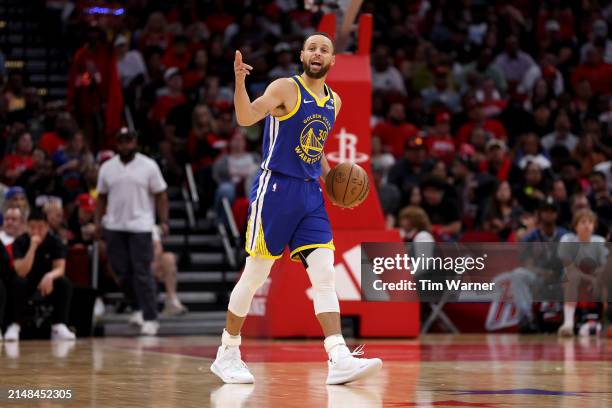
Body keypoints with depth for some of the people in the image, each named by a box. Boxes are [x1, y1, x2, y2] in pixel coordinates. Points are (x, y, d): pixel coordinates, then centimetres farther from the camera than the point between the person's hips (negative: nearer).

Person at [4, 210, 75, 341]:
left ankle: (59, 326, -26)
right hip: (27, 284, -1)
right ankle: (14, 326, -28)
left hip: (47, 282, 1)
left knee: (64, 283, -29)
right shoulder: (20, 242, -15)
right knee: (17, 282, -34)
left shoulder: (55, 242, -10)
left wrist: (50, 276, -42)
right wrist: (33, 247, -36)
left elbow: (60, 269, -18)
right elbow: (21, 272, -26)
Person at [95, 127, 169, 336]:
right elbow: (101, 197, 15)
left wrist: (164, 221, -9)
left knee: (142, 273, -8)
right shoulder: (107, 168, 9)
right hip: (114, 227, 4)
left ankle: (150, 319, -7)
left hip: (140, 225, -4)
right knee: (122, 271, 5)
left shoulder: (149, 166, 0)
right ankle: (139, 307, 23)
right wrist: (98, 221, 5)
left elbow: (160, 195, 0)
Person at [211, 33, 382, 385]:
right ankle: (228, 353, 16)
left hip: (310, 194, 6)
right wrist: (240, 82, -41)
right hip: (275, 188, -6)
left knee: (325, 273, -6)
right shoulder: (285, 89, -8)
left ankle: (339, 359, -14)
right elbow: (246, 117, -24)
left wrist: (329, 175, 13)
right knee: (255, 274, 1)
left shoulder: (334, 102, 13)